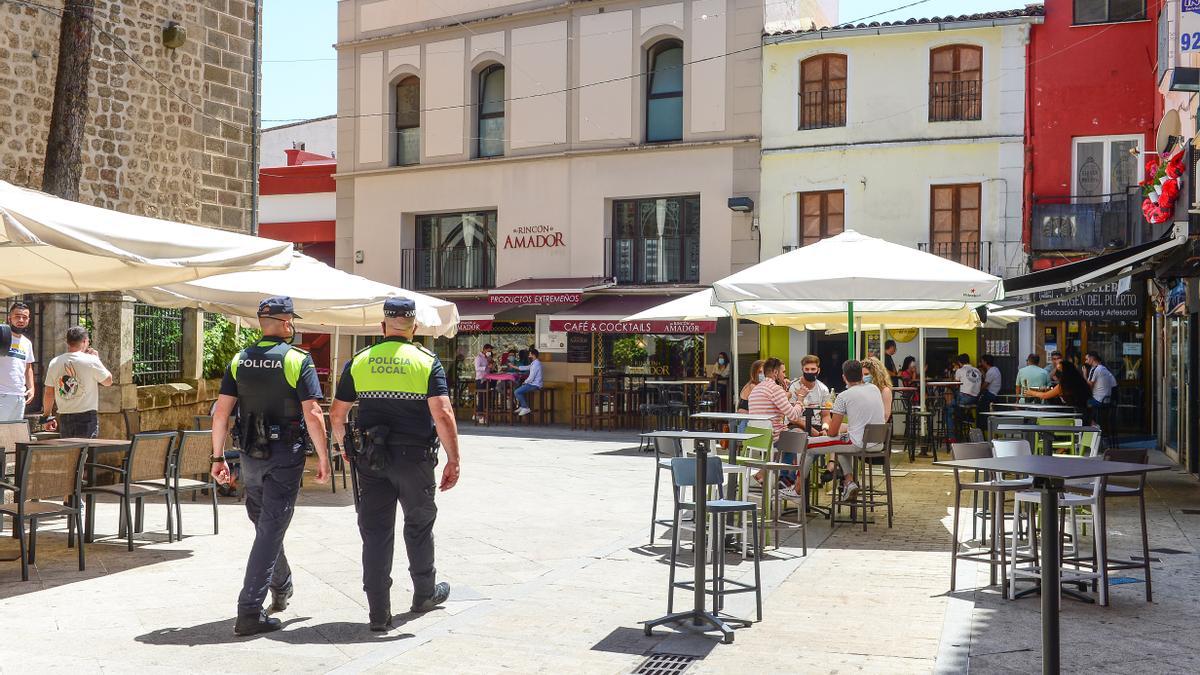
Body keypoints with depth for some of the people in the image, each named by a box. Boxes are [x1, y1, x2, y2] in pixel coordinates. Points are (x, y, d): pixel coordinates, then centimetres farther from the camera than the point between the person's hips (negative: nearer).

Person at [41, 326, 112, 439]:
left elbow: (48, 394, 8)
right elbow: (108, 381, 5)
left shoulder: (54, 363, 4)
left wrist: (47, 416, 19)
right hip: (87, 417, -4)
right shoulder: (91, 361, -9)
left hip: (64, 419, 5)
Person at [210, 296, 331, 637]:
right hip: (286, 457, -5)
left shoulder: (240, 360, 4)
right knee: (271, 530, -2)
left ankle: (281, 589, 40)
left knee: (265, 525, 22)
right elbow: (312, 415, -15)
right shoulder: (298, 360, -10)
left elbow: (221, 412, 1)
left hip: (250, 457, 5)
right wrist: (323, 457, -6)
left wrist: (218, 457, 7)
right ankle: (250, 611, -5)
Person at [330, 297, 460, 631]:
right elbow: (443, 414, -15)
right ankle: (425, 594, 34)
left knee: (375, 532, 5)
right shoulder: (427, 362, -5)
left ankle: (378, 613, 5)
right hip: (415, 458, -1)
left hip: (371, 460, 2)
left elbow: (337, 415, 6)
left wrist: (345, 447, 22)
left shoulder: (359, 362, 3)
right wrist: (453, 460, -11)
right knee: (418, 527, 18)